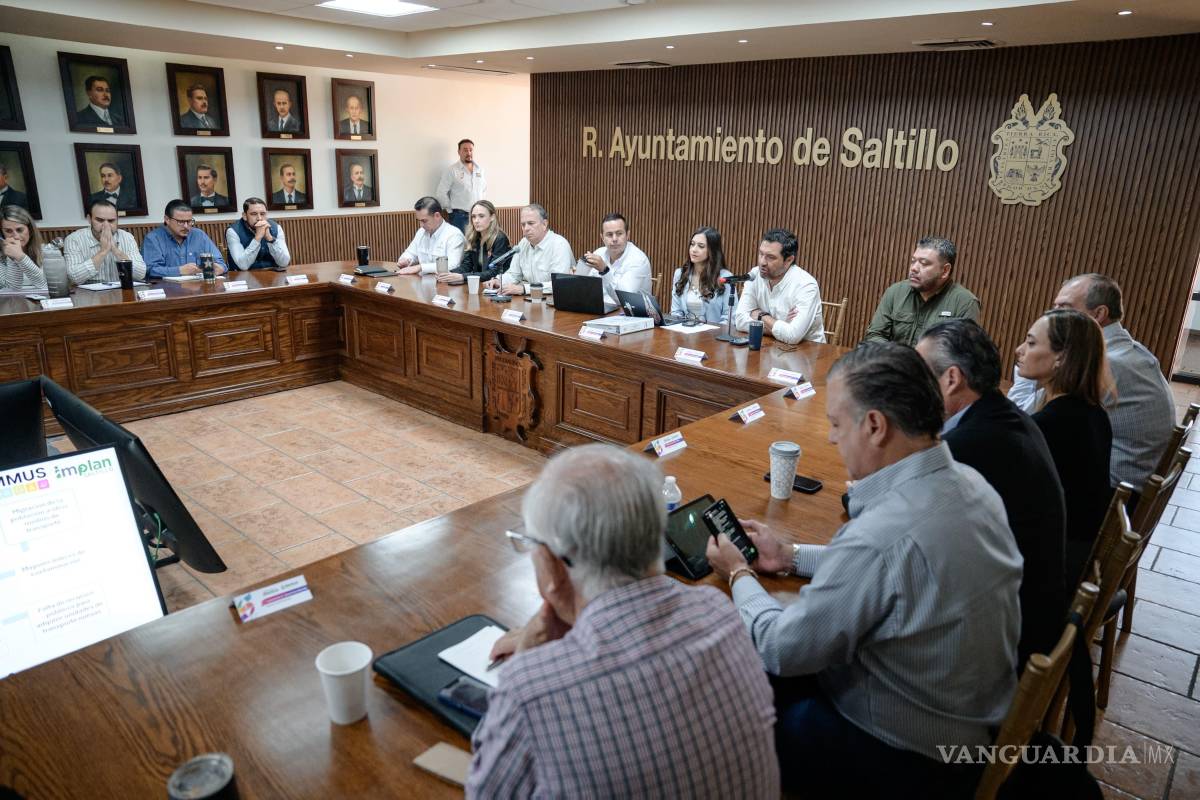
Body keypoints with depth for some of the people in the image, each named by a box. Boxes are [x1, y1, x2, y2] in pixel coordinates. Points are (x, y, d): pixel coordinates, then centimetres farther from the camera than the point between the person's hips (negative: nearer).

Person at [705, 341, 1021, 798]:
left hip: (908, 761, -7)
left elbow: (782, 651, -22)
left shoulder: (881, 535, -35)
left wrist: (739, 575, -5)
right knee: (758, 673, 17)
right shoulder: (968, 483, -8)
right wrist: (790, 557, 10)